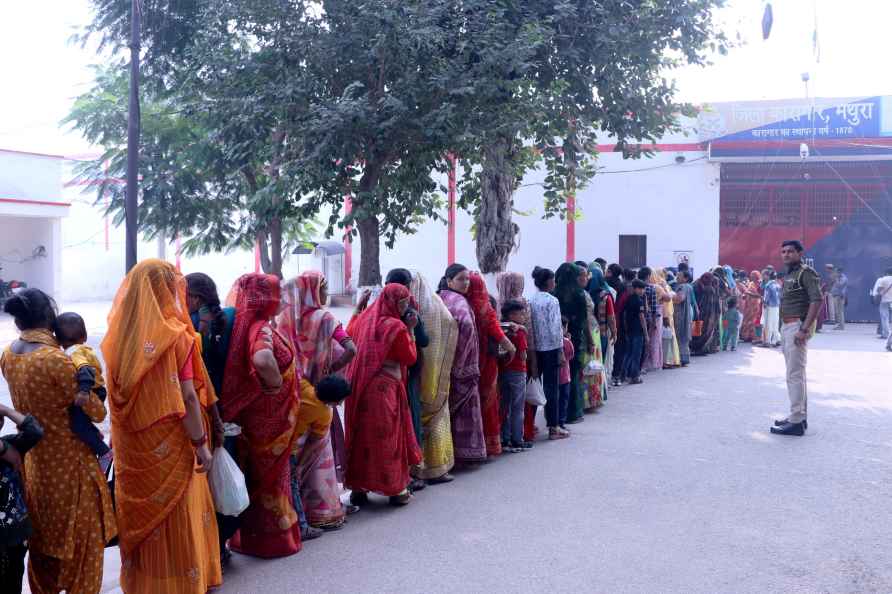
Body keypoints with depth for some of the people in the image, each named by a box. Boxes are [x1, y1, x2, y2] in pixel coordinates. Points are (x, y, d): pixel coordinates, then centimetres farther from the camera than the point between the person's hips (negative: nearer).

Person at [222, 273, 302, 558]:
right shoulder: (262, 330, -22)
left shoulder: (243, 326, 4)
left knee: (254, 473, 18)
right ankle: (272, 540, 19)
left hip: (248, 414, 8)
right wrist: (275, 384, -26)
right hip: (269, 416, -8)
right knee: (269, 473, 6)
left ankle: (248, 535, 30)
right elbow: (262, 360, -43)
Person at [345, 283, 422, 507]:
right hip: (385, 388, -6)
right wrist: (410, 330, 2)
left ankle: (358, 488, 18)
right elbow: (410, 358, -5)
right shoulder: (396, 326, -12)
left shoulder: (365, 319, 6)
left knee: (361, 435, 12)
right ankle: (396, 489, 13)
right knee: (388, 437, 4)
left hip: (359, 387, 6)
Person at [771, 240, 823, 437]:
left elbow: (817, 300, -19)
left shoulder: (806, 273, -11)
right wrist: (784, 328, 12)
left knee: (795, 375, -10)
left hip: (797, 326, -10)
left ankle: (796, 422, -7)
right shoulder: (788, 275, 17)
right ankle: (800, 416, 23)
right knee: (796, 374, 14)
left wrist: (804, 329, -24)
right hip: (787, 327, 10)